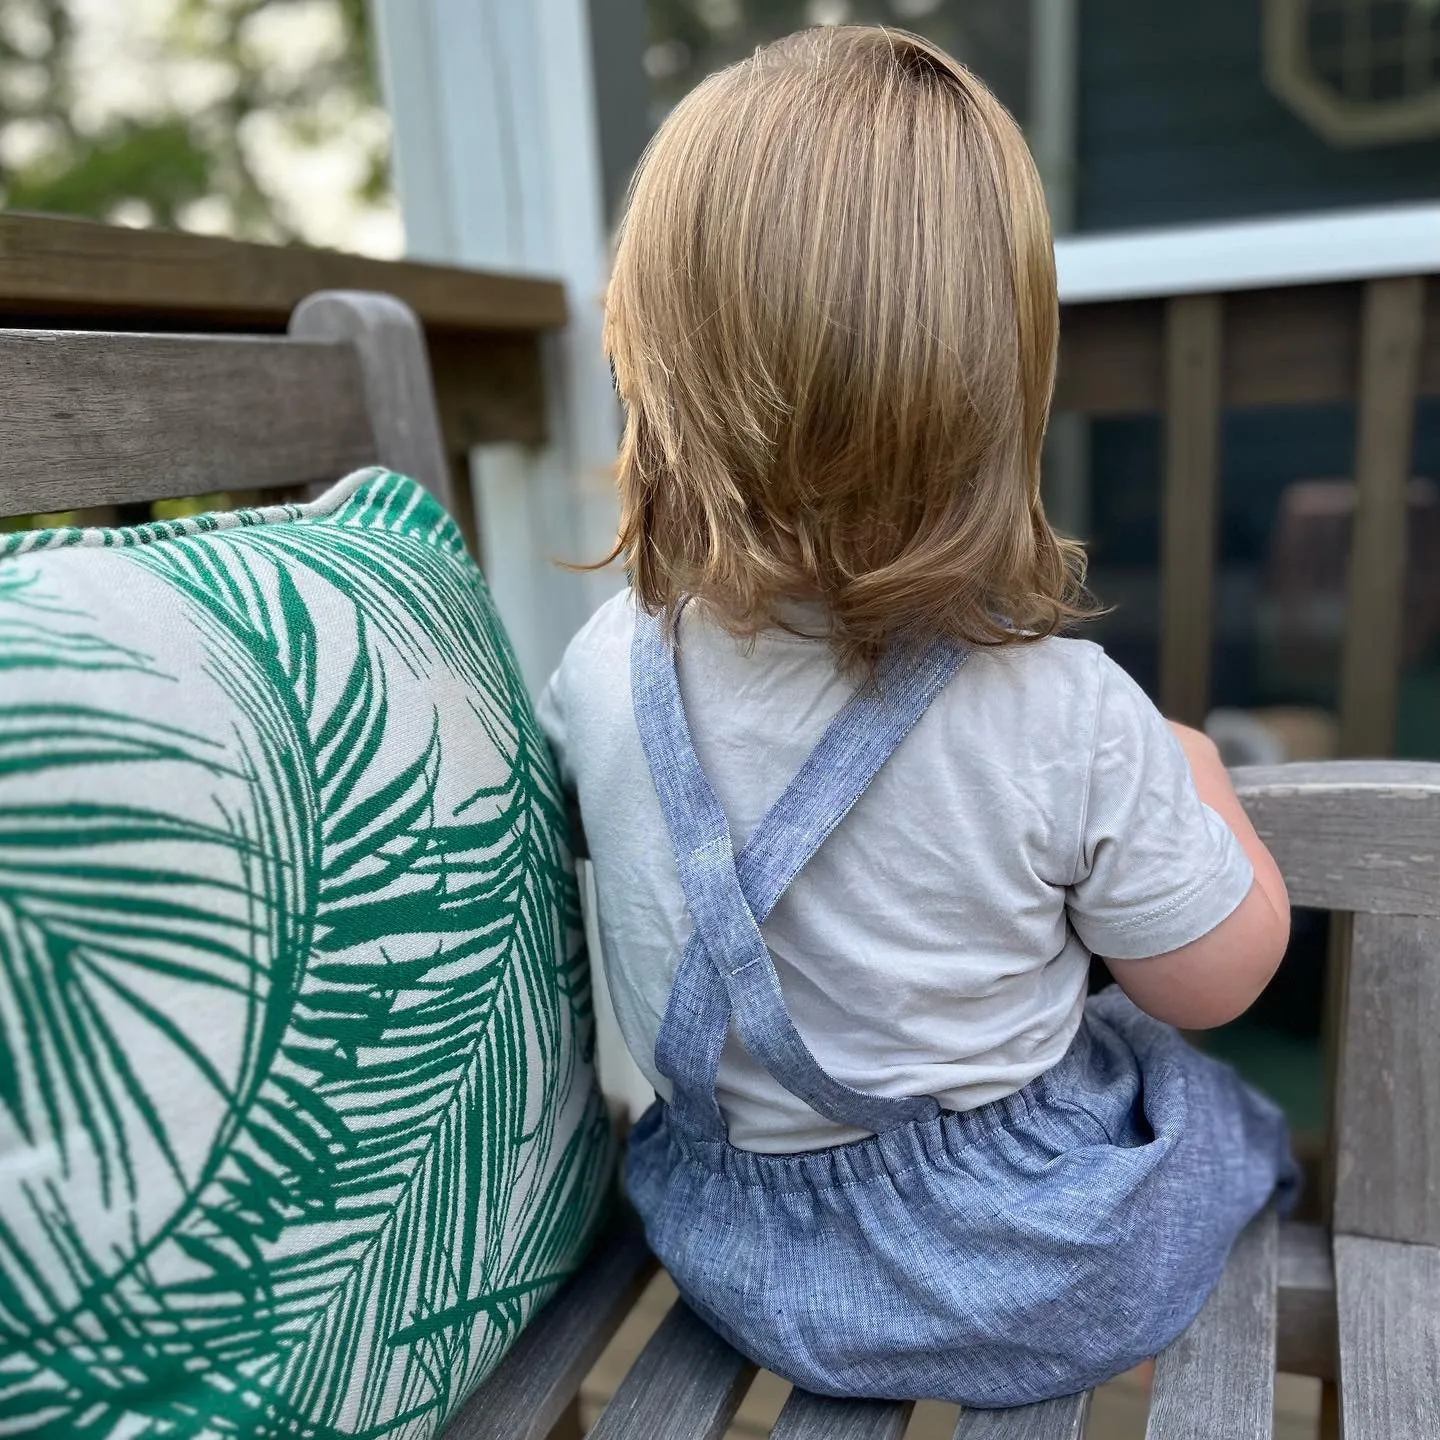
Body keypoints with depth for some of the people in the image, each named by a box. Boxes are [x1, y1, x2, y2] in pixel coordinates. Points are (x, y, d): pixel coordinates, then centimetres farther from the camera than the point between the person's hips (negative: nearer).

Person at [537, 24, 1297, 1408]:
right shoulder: (1074, 718, -29)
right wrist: (1195, 772, 6)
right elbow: (1216, 977, -12)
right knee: (1207, 1095, 29)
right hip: (1039, 1284, -3)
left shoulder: (603, 671, -20)